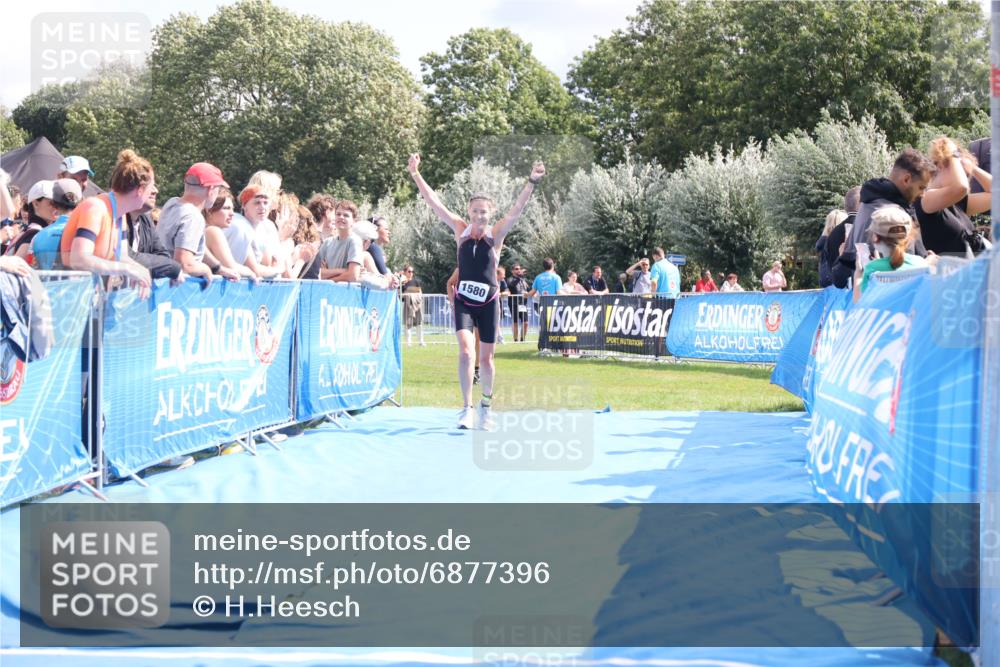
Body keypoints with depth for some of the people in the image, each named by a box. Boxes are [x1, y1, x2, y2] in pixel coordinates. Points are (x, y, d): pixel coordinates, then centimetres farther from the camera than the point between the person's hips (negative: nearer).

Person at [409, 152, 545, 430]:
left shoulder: (496, 234, -4)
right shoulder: (461, 230, -1)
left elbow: (516, 209, -17)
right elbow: (434, 202, -4)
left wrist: (532, 182, -30)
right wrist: (415, 174, -9)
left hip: (488, 303, 0)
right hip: (463, 301, 0)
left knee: (486, 358, 8)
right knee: (465, 351, -17)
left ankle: (486, 404, 30)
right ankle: (467, 408, -10)